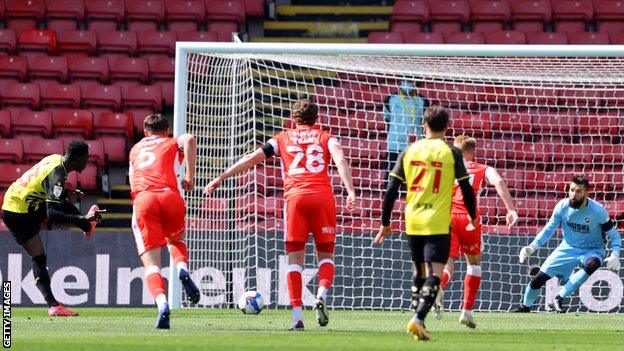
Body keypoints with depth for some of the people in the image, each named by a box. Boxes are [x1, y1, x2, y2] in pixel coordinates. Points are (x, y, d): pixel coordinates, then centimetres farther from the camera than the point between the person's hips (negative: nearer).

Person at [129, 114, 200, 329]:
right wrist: (191, 175, 3)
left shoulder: (135, 149, 33)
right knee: (175, 240, 31)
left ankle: (162, 305, -30)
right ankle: (183, 270, -2)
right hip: (170, 196, 0)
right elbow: (189, 139, 0)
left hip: (142, 198, 0)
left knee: (151, 263, -4)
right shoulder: (172, 144, 24)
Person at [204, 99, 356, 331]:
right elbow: (340, 159, -2)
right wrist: (350, 192, -11)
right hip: (323, 195, 0)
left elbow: (251, 159, 15)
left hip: (295, 196, 0)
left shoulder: (283, 139, 19)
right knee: (325, 255, 13)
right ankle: (322, 294, -16)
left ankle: (297, 316, -7)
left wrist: (220, 178, 19)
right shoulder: (325, 137, 18)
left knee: (295, 258, 3)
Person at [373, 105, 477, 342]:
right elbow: (466, 189, 0)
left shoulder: (409, 151, 6)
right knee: (435, 274, -7)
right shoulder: (451, 153, -2)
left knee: (419, 273, 18)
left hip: (412, 222, 4)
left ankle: (418, 322, 16)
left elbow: (391, 190, 5)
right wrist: (473, 216, 17)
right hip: (438, 224, -4)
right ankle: (418, 318, -25)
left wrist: (385, 223, 12)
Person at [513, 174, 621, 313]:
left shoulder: (597, 211, -21)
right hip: (568, 248, 3)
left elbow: (614, 236, -11)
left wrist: (614, 256, -29)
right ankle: (525, 307, 25)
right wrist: (532, 247, -14)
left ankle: (558, 299, -30)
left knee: (591, 264, -38)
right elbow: (548, 230, -1)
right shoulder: (563, 206, -14)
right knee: (539, 278, -5)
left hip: (592, 250, -3)